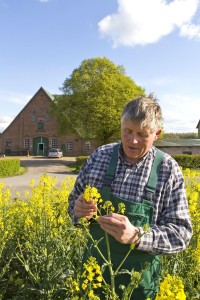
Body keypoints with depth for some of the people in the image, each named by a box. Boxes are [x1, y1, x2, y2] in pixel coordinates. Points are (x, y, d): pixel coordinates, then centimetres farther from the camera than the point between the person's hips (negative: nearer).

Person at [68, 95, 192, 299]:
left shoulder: (168, 170, -14)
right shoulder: (100, 155, -7)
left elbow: (181, 234, -15)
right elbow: (75, 199, 4)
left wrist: (136, 236, -31)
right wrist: (79, 210, -19)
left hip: (138, 276, -2)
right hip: (94, 266, 3)